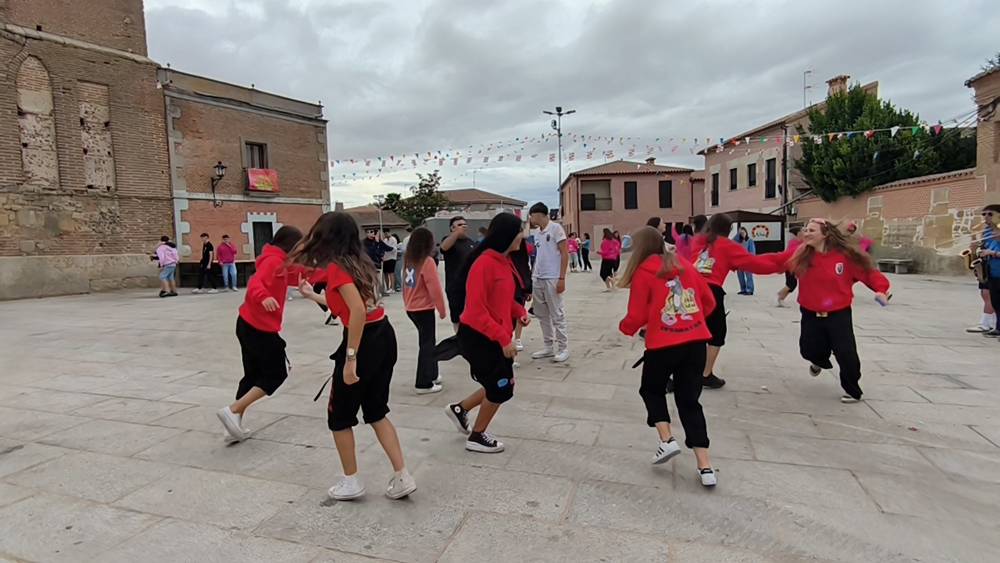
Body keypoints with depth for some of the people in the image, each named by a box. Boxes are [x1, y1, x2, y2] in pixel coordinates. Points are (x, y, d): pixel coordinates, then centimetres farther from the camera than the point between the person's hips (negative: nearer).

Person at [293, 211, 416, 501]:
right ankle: (402, 478, 20)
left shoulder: (335, 267, -14)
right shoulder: (358, 261, 13)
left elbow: (358, 311, -26)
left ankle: (351, 483, 26)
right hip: (384, 338, 9)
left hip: (364, 342, -9)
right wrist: (312, 295, 36)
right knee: (376, 412, 20)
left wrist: (350, 359, -23)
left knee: (339, 415, 13)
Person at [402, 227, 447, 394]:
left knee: (427, 342, 20)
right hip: (424, 309, -7)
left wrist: (407, 303, 18)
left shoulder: (408, 260, 4)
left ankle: (431, 375, 30)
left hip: (411, 308, 7)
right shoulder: (427, 261, -17)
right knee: (427, 345, 1)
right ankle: (424, 384, 6)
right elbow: (435, 288, -17)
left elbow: (406, 284, 10)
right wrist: (442, 309, -6)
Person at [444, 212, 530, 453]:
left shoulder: (505, 261, 6)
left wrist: (519, 311, 0)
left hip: (497, 337, 9)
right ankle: (477, 437, 24)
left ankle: (459, 409, 35)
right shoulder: (484, 264, -22)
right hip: (479, 337, -9)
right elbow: (476, 311, -24)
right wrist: (503, 338, -24)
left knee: (500, 386, 17)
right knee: (501, 389, 3)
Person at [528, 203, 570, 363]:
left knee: (557, 315, -1)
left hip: (552, 279, -8)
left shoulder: (555, 228, -6)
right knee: (542, 314, 11)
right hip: (537, 279, 8)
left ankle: (563, 348, 9)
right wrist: (531, 278, 14)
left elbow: (565, 254, -10)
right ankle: (548, 346, 22)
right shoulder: (537, 234, 14)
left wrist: (562, 278, -16)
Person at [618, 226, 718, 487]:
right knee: (689, 400, 13)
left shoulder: (642, 273, -4)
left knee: (651, 390, 23)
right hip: (696, 341, 5)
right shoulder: (684, 264, 11)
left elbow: (636, 317, -6)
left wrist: (625, 327, 15)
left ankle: (667, 440, 8)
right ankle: (705, 467, 10)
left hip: (663, 344, -4)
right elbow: (709, 301, 13)